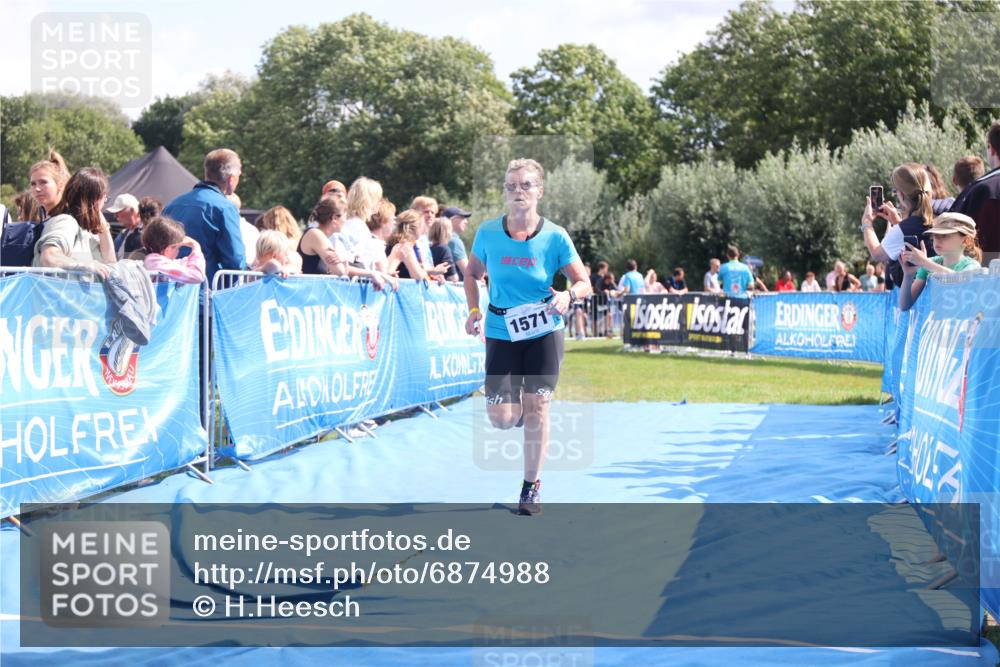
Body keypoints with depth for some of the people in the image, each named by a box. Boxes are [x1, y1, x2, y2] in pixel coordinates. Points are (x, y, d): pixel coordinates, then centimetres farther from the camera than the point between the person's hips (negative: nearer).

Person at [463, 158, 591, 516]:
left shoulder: (555, 237, -11)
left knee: (536, 408, -3)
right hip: (501, 334, 1)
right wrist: (474, 310, -4)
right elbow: (472, 273, 10)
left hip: (544, 332, -1)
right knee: (501, 418, -5)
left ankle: (531, 487, 13)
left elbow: (584, 282, -5)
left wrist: (568, 295, -27)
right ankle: (517, 406, 34)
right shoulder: (488, 232, -6)